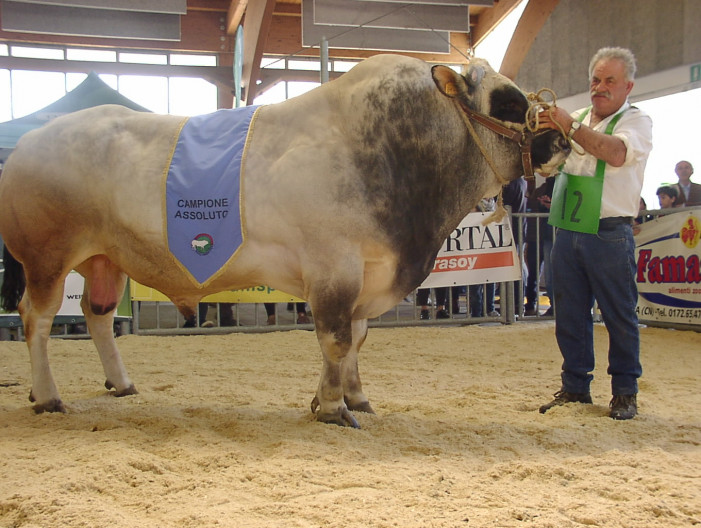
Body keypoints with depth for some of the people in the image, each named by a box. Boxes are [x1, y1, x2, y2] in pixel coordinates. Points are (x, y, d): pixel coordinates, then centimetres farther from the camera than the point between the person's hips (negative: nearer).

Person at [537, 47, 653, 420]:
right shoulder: (577, 119, 17)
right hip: (567, 232, 5)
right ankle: (574, 388, 20)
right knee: (569, 315, 9)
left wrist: (570, 127, -26)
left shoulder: (636, 122, 0)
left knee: (618, 314, 2)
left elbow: (617, 152, -22)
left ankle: (625, 393, 14)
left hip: (609, 235, -5)